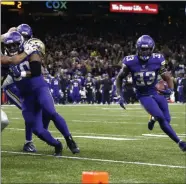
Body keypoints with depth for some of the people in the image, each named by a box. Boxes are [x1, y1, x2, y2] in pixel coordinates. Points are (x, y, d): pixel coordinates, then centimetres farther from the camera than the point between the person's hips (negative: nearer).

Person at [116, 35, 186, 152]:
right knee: (161, 119, -20)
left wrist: (170, 89, -26)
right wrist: (121, 96, -7)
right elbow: (120, 78, -1)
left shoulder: (157, 61, -13)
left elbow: (167, 78, -5)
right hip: (144, 96, -3)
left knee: (167, 120, 1)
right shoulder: (131, 62, -16)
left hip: (157, 92, 3)